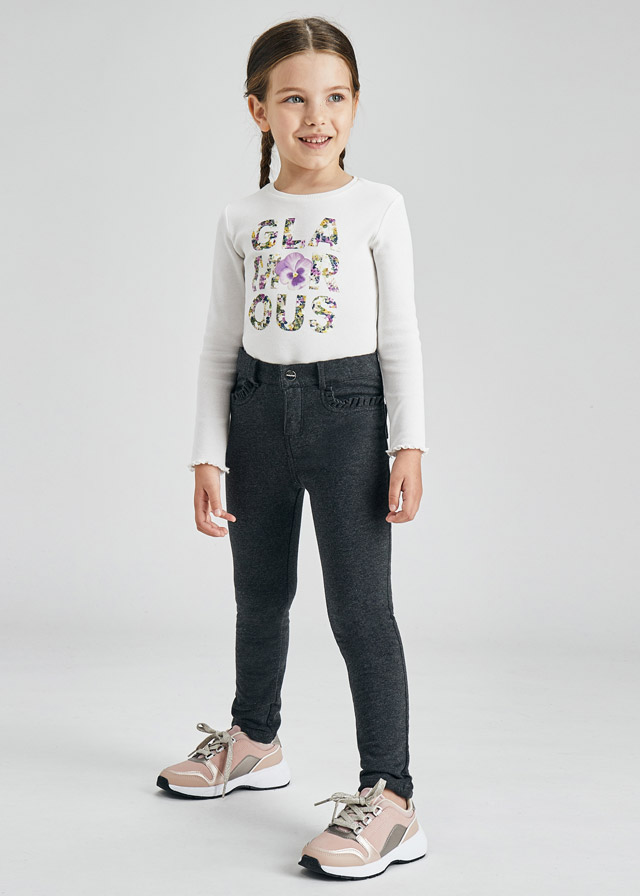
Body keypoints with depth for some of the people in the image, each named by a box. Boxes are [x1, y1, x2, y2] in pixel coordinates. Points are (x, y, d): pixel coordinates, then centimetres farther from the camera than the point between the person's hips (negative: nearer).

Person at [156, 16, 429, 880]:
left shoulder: (377, 206, -2)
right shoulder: (241, 220, 5)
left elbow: (400, 334, -2)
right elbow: (220, 347, 7)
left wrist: (408, 445, -10)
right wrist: (209, 456, 1)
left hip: (347, 406, -4)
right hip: (257, 409, 4)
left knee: (360, 605, -8)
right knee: (260, 596, 18)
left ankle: (390, 796, -2)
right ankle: (253, 739, 39)